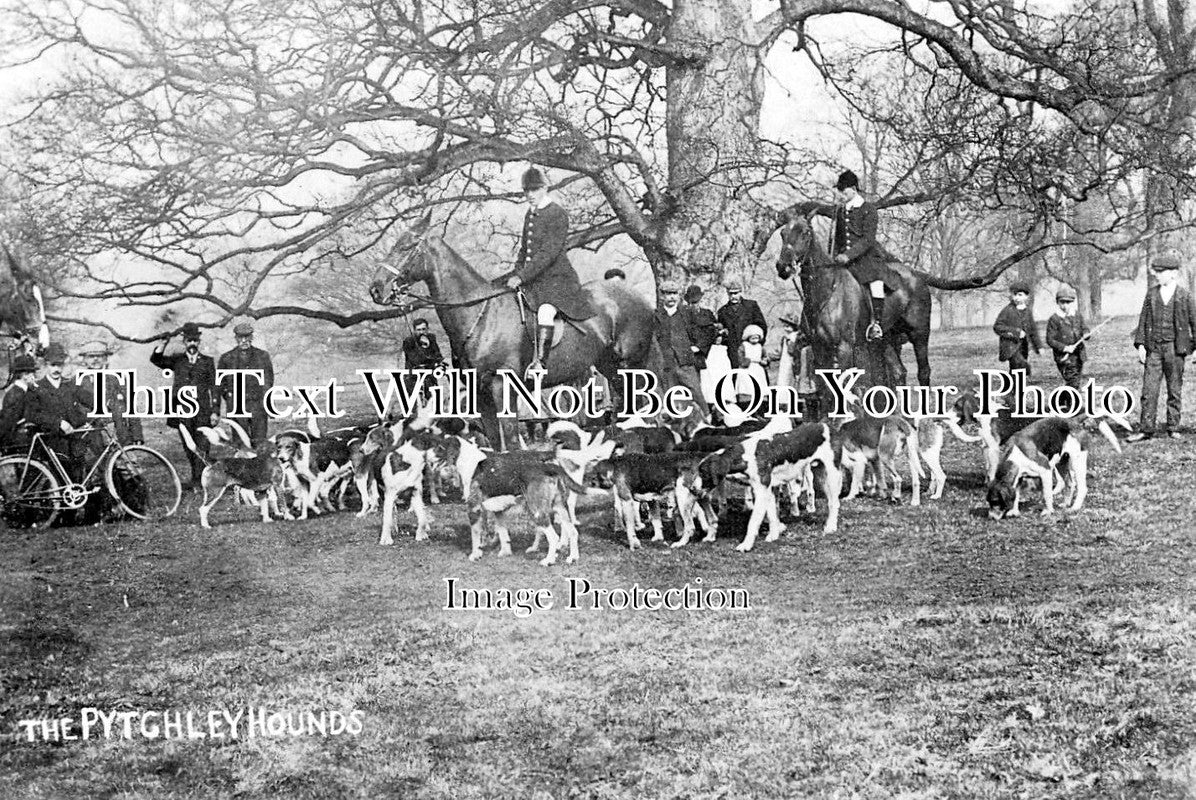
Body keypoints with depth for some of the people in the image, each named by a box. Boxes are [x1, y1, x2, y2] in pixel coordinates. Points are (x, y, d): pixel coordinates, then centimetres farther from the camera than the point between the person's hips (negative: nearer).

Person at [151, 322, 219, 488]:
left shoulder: (207, 362, 10)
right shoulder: (177, 360, 12)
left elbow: (214, 387, 6)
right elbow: (155, 359, -3)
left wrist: (215, 411, -2)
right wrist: (164, 343, -17)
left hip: (203, 411, -1)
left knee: (202, 446, -7)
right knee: (188, 447, 7)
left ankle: (197, 481, -4)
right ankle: (197, 474, 23)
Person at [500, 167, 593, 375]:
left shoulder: (557, 215, -11)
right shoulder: (530, 214, 14)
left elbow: (548, 254, -20)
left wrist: (521, 277, -23)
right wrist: (516, 273, 12)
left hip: (555, 277, -9)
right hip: (528, 278, 9)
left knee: (545, 311, -32)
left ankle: (539, 363, -35)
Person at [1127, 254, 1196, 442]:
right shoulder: (1151, 294, 7)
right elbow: (1143, 320, 8)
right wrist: (1140, 344, 1)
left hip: (1175, 348, -2)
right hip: (1153, 348, 2)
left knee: (1175, 390, 6)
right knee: (1149, 389, -2)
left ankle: (1172, 428, 16)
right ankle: (1145, 429, 1)